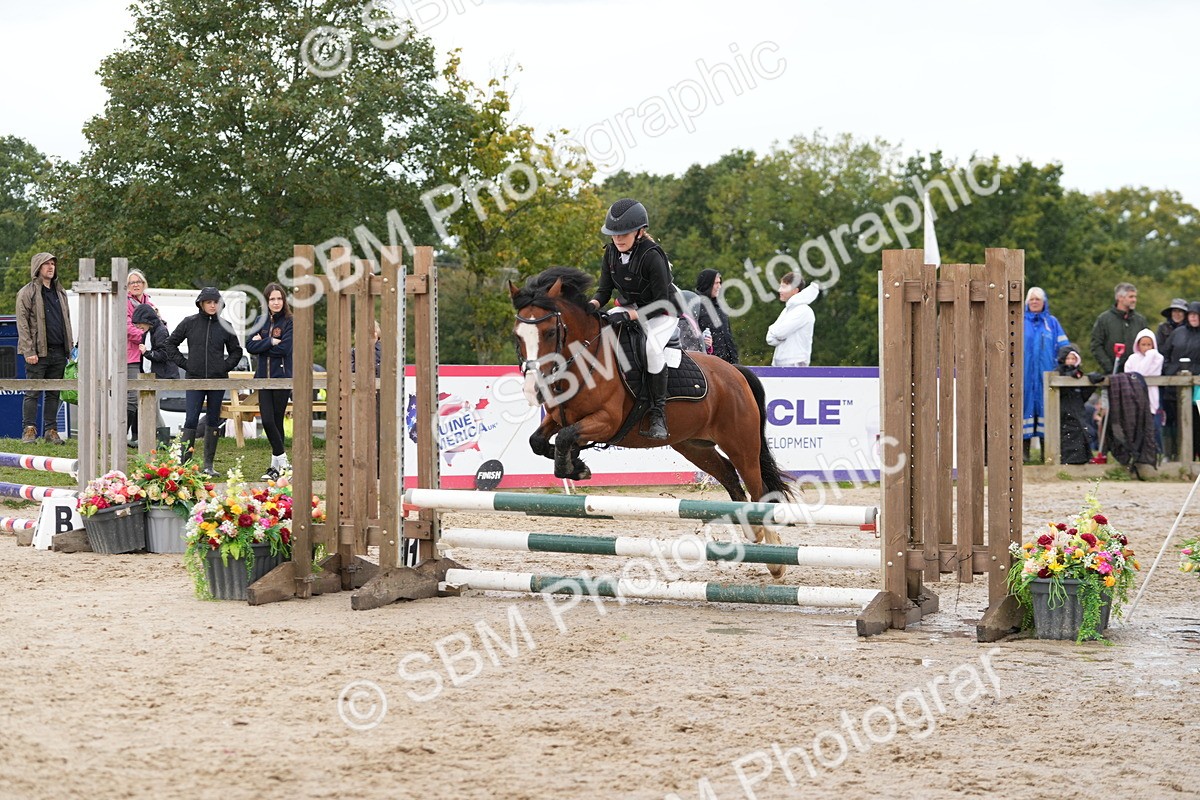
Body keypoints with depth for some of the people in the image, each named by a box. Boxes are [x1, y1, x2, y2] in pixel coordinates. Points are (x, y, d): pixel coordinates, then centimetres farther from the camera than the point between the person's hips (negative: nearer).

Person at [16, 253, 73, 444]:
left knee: (53, 393, 8)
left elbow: (66, 319, 22)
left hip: (58, 352, 6)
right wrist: (29, 351, -15)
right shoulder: (27, 293, -3)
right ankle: (29, 430, 0)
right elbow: (22, 324, -8)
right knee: (33, 393, -3)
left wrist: (69, 345, 12)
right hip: (38, 352, -6)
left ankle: (51, 430, 12)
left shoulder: (60, 292, 17)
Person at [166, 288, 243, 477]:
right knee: (191, 420, -8)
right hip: (195, 379, -2)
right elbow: (170, 343, 11)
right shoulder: (189, 323, 1)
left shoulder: (224, 326, 5)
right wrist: (183, 363, 2)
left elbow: (236, 351, 18)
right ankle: (183, 462, -6)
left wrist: (226, 366, 3)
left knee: (213, 422, 6)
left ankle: (209, 464, 11)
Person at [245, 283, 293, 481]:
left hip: (282, 377, -4)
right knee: (267, 421, -4)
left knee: (276, 421, -1)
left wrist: (262, 342, -6)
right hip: (264, 377, 4)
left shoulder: (290, 322, -3)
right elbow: (250, 345, 0)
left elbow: (284, 348, -15)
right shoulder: (261, 321, 11)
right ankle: (282, 462, 6)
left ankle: (277, 465, 8)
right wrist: (271, 342, -12)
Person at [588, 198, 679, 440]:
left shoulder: (652, 255, -27)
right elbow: (605, 290, 0)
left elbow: (661, 303, -26)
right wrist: (592, 305, -23)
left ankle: (658, 414, -26)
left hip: (661, 314, -7)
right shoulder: (612, 252, -7)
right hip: (629, 308, 7)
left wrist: (630, 316, -36)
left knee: (652, 346, -35)